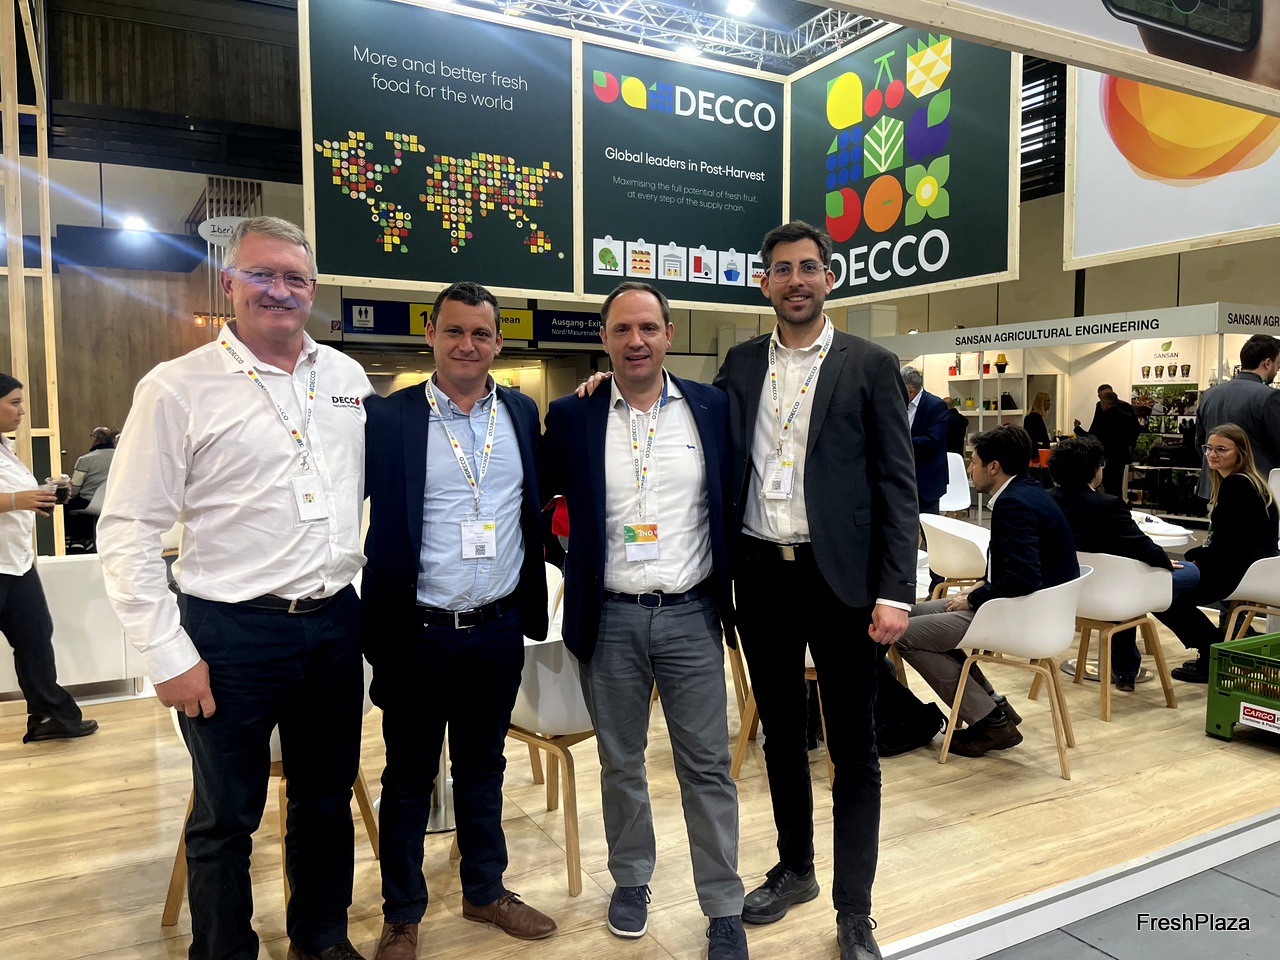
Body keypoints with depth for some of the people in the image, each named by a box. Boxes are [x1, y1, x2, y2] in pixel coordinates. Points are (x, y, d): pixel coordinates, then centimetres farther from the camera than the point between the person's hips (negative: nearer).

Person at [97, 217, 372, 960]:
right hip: (232, 633, -4)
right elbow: (128, 531, -8)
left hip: (335, 625, 4)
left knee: (328, 801, 18)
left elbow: (374, 483, 17)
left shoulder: (348, 377, 6)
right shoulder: (178, 388, -7)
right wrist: (169, 654, -10)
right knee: (227, 817, 12)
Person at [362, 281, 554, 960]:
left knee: (484, 769, 19)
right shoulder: (389, 417, -6)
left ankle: (485, 891, 38)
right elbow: (374, 524, -5)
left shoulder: (523, 415, 5)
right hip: (417, 632, -3)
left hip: (499, 630, 3)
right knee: (408, 778, 13)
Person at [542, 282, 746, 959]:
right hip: (609, 620, 1)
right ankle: (630, 880, 37)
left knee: (707, 767, 7)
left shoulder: (712, 408, 2)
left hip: (691, 616, 0)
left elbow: (734, 503, 8)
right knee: (620, 763, 15)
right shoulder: (572, 416, 0)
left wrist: (734, 600, 5)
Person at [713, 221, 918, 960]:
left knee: (853, 748, 7)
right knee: (781, 733, 17)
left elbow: (898, 483, -4)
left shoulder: (870, 366, -1)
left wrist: (896, 591, -13)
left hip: (839, 576, -3)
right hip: (761, 573, 4)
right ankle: (795, 870, 38)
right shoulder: (742, 364, 10)